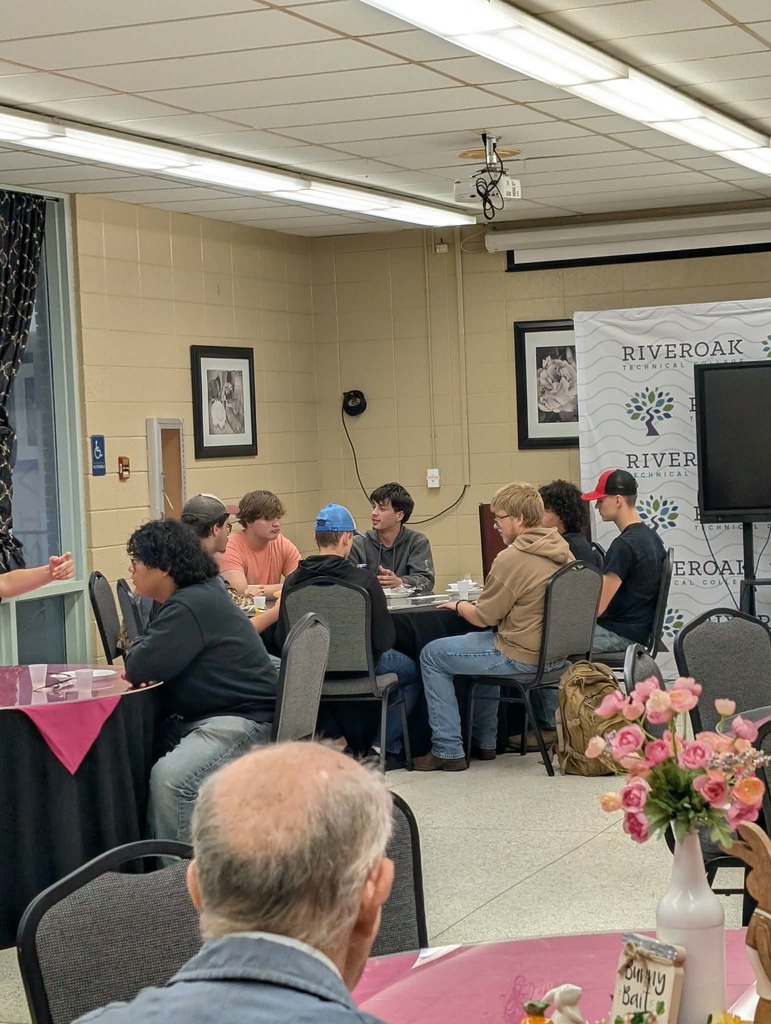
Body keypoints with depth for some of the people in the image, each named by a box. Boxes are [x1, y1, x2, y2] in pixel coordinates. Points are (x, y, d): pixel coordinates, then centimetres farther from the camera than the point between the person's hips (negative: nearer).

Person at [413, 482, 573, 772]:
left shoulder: (511, 559, -22)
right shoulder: (562, 550, 3)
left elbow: (483, 618, -14)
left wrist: (458, 605, 7)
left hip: (521, 657, -9)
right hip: (556, 654, 9)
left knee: (431, 656, 7)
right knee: (485, 645, 37)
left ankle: (448, 750, 8)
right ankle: (484, 742, 36)